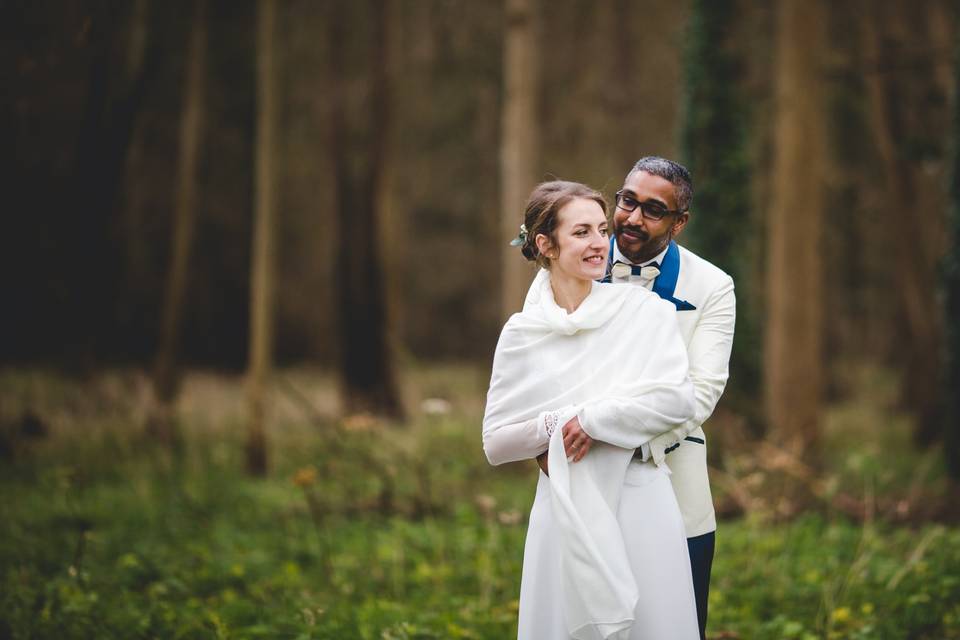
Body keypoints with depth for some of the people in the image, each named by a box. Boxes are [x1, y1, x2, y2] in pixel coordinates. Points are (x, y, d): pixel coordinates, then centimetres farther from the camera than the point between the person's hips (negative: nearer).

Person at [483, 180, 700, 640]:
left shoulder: (644, 311, 0)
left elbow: (678, 398, -11)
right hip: (564, 510, 1)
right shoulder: (521, 334, 3)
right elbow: (495, 443, 4)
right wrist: (555, 427, -13)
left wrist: (592, 419, -13)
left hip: (640, 503, -1)